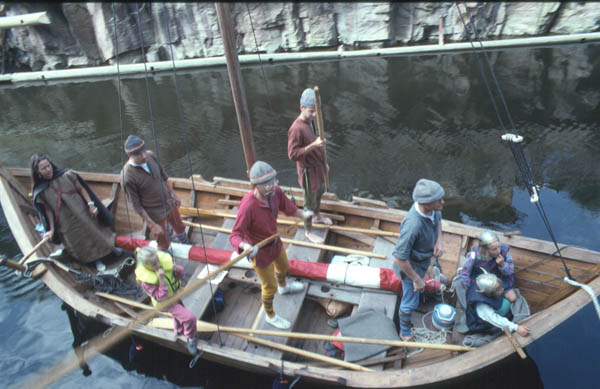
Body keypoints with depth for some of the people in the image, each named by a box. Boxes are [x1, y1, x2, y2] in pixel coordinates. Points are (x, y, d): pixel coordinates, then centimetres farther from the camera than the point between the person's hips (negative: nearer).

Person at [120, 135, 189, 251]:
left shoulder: (150, 156, -16)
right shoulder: (127, 177, -31)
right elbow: (136, 205, -21)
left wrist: (173, 195, 12)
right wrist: (152, 225, -17)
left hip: (169, 202, 6)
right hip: (155, 214, -6)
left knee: (179, 227, 32)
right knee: (163, 244, 17)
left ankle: (184, 241, 64)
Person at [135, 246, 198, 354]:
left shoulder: (165, 259, -26)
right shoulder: (145, 279, -37)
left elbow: (180, 275, -11)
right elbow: (161, 298, -33)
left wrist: (177, 269, -34)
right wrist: (161, 280, -45)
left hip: (175, 294, 6)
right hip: (165, 303, -5)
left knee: (178, 315, 30)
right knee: (189, 318, -11)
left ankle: (179, 332, 62)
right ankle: (191, 339, 18)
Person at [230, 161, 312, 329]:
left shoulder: (276, 191, -21)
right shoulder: (247, 206, -40)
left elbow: (287, 206, 2)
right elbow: (235, 236, -33)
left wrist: (302, 214, 19)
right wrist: (245, 246, -55)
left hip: (274, 241, 7)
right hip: (259, 251, -6)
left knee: (284, 267, 34)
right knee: (269, 287, 15)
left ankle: (283, 287, 70)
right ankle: (270, 316, 46)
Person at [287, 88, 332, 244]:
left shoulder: (311, 121, -1)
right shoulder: (296, 129, -30)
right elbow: (292, 154, -31)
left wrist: (324, 162, 19)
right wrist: (313, 145, -38)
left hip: (318, 166, 9)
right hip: (308, 171, -9)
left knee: (319, 193, 29)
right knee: (310, 202, 8)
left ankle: (317, 216, 56)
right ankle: (308, 231, 30)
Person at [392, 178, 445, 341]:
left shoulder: (432, 209, -23)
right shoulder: (413, 225, -47)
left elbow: (438, 218, 3)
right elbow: (399, 257, -38)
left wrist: (439, 241, -14)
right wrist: (416, 279, -25)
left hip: (424, 257, 7)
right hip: (410, 265, -7)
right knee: (410, 302, 15)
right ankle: (405, 332, 41)